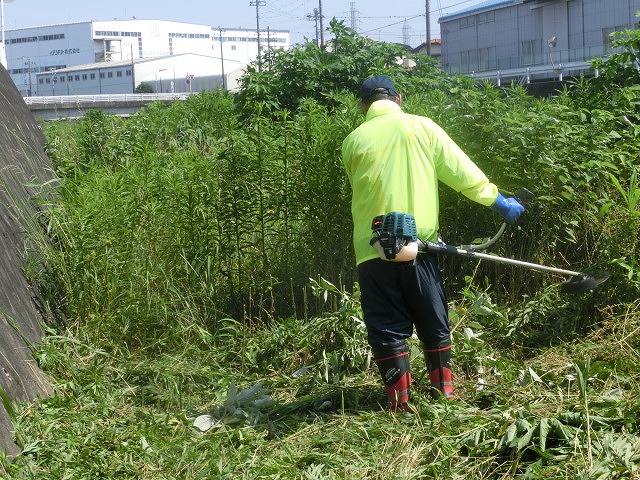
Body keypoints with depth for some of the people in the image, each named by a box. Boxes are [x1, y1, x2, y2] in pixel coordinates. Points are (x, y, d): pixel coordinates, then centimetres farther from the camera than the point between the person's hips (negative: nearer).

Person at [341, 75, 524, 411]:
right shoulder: (421, 127, 2)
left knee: (386, 325, 5)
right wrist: (498, 201, 10)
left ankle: (399, 399, 5)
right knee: (433, 320, 13)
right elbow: (461, 171, 1)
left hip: (371, 248, 0)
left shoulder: (353, 141, 4)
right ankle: (443, 389, 18)